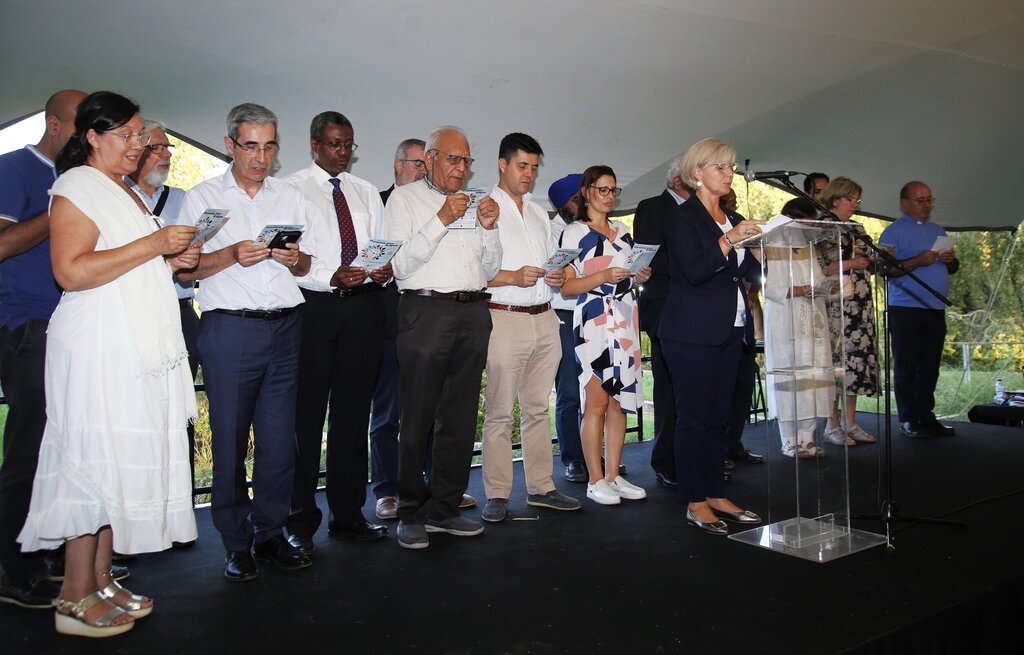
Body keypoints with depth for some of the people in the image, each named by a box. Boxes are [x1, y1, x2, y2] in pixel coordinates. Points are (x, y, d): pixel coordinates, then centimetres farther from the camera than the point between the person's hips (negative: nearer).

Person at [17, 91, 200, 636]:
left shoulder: (128, 192, 21)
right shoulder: (77, 187, -7)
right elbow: (71, 271, -20)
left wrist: (176, 259, 11)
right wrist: (153, 244, -19)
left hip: (141, 353, 9)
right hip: (97, 350, -9)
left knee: (127, 461, 9)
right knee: (93, 465, -4)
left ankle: (101, 582, 19)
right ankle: (75, 599, 7)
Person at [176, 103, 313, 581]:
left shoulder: (292, 198, 16)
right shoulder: (203, 197, 7)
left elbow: (311, 266, 17)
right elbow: (185, 269, 2)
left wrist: (295, 259, -5)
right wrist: (232, 255, -13)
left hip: (285, 327, 3)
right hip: (229, 330, -2)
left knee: (279, 438, 4)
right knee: (229, 439, 0)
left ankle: (270, 534, 17)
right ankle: (237, 544, 13)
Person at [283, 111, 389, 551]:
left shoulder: (367, 193, 18)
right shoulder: (291, 189, 2)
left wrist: (384, 269, -7)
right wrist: (331, 278, -20)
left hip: (364, 305, 5)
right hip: (312, 305, -4)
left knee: (354, 412, 9)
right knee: (306, 413, -1)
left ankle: (348, 514, 19)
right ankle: (301, 519, 12)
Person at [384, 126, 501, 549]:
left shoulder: (475, 203, 19)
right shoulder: (404, 198, 5)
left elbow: (490, 271, 18)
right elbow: (400, 265, -6)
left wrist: (489, 228, 1)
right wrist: (441, 220, -12)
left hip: (473, 312, 5)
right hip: (426, 311, -5)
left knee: (460, 418, 7)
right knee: (418, 419, -2)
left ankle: (444, 508, 16)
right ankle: (411, 514, 8)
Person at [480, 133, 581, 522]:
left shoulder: (540, 214, 22)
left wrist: (558, 277, 4)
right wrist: (513, 277, -19)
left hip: (544, 318, 7)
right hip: (505, 318, -6)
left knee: (538, 408, 10)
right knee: (500, 412, -4)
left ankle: (540, 487, 18)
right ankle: (497, 496, 4)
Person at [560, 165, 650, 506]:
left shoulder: (623, 231, 18)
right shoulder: (574, 233, 0)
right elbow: (566, 285, -6)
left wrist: (640, 277, 4)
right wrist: (604, 277, -18)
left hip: (625, 321, 6)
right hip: (594, 321, -6)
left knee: (620, 401, 5)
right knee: (597, 401, -6)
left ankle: (613, 476, 13)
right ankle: (596, 480, 3)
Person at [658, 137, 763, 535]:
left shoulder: (733, 219, 17)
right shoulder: (683, 218, -6)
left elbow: (748, 270, 17)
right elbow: (694, 271, -18)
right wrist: (729, 240, -22)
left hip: (730, 331, 8)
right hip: (693, 333, -8)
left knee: (719, 415, 11)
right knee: (695, 416, -2)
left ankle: (716, 494, 20)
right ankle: (695, 503, 6)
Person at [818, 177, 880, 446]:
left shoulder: (857, 228, 18)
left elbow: (868, 265, 20)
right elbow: (816, 268, -14)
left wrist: (882, 259, 0)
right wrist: (850, 264, -14)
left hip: (861, 305, 7)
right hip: (835, 304, -7)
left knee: (858, 358, 5)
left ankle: (850, 422, 12)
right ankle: (833, 424, 2)